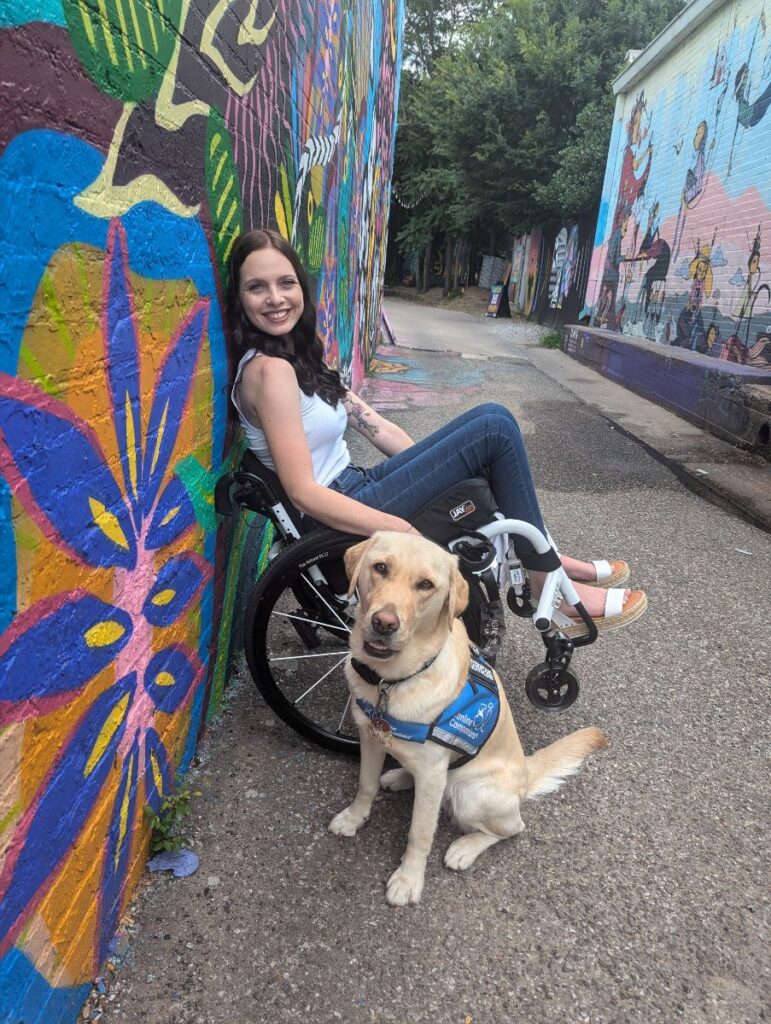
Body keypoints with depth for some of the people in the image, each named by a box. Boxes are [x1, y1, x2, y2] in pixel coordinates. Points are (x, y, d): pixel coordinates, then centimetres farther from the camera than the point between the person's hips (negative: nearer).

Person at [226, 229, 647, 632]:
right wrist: (408, 532, -27)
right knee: (496, 429, -10)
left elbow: (373, 425, 11)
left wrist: (435, 463, 7)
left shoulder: (300, 358, 11)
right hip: (340, 520, -9)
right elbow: (304, 491, -24)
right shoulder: (269, 370, -18)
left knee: (491, 419, 5)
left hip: (353, 489, 9)